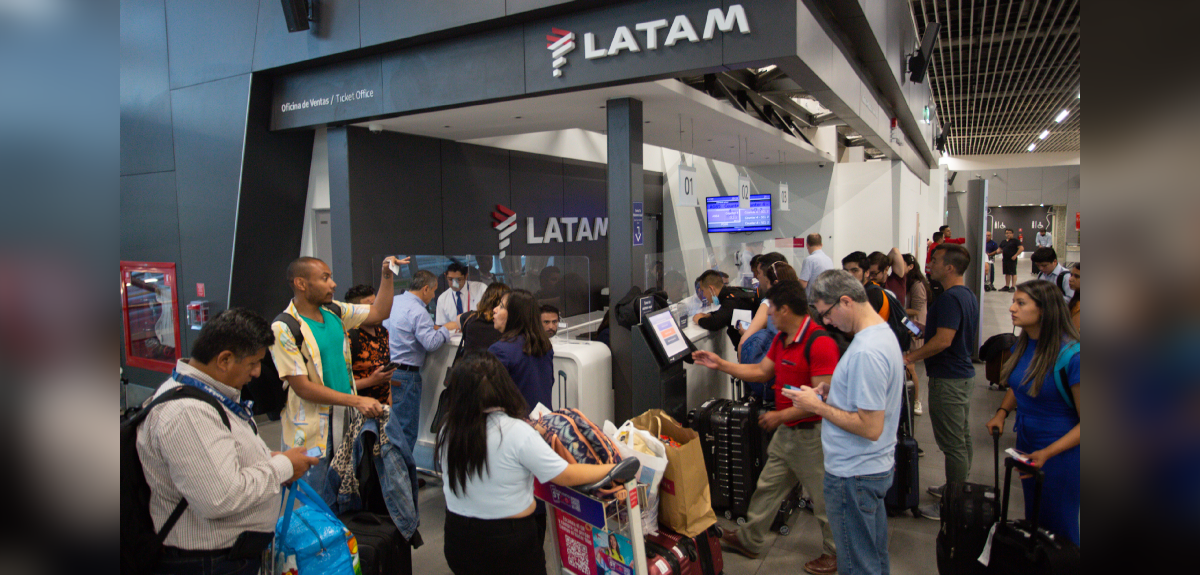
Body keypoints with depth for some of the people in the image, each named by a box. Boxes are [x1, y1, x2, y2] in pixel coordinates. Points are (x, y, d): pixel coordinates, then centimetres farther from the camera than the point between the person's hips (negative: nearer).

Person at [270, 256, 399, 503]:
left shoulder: (334, 311, 3)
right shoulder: (284, 329, -17)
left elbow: (378, 312, 14)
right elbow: (302, 387, -19)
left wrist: (387, 275, 0)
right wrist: (356, 401, -24)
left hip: (343, 417, 6)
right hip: (312, 429, -6)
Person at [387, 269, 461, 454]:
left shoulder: (394, 301, 11)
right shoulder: (417, 311, -16)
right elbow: (431, 343, -22)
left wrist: (432, 327, 19)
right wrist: (446, 328, -6)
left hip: (387, 371, 9)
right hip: (405, 374, -9)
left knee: (389, 426, 16)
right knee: (406, 429, 2)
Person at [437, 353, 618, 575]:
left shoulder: (447, 431, -7)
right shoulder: (516, 432, -20)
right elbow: (566, 476, -13)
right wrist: (613, 469, 0)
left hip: (458, 538, 5)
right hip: (510, 538, -5)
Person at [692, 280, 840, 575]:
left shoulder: (819, 342, -25)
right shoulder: (781, 339, 6)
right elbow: (762, 371, 15)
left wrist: (781, 415, -22)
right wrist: (719, 364, 11)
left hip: (812, 433, -9)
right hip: (786, 430, 9)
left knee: (823, 498, 9)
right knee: (767, 487, 18)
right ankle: (749, 540, 33)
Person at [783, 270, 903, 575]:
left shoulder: (865, 352, -28)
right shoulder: (883, 332, 6)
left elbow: (871, 427, -28)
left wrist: (818, 406, -19)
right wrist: (834, 391, 6)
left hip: (854, 475, -10)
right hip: (876, 466, 10)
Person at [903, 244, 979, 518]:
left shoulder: (950, 298, -22)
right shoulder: (968, 295, 11)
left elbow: (943, 340, -29)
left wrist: (911, 356, -20)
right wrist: (923, 328, 22)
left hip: (948, 379, -11)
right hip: (963, 373, 11)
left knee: (953, 444, -2)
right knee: (962, 439, 19)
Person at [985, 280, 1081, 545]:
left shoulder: (1071, 354, -23)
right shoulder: (1022, 345, -1)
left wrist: (1047, 453, -26)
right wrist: (1002, 412, 1)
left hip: (1061, 453, -7)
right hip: (1027, 444, 7)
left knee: (1056, 528, 7)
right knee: (1032, 522, 20)